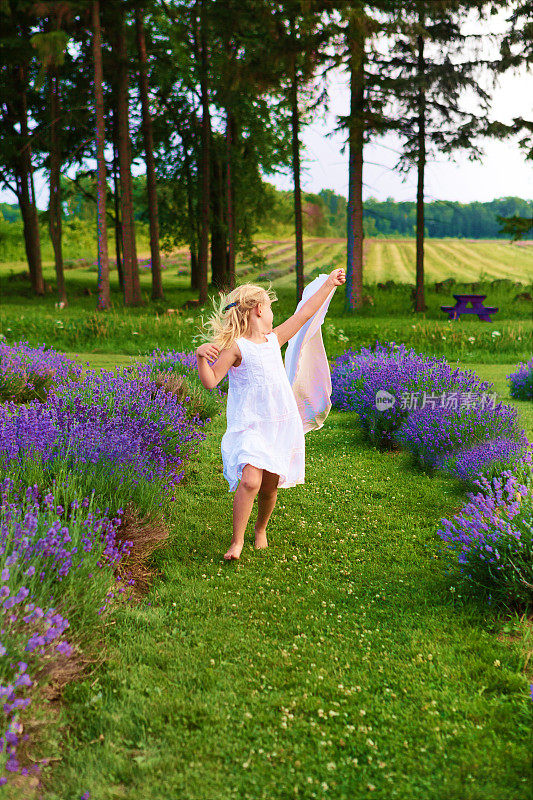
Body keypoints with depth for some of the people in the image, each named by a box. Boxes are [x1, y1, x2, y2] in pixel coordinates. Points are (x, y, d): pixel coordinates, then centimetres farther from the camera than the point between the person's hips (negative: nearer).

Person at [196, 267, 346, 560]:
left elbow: (303, 314, 21)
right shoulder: (235, 346, -8)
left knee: (270, 486, 10)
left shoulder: (273, 339, 12)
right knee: (250, 481, -21)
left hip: (281, 424, 6)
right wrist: (200, 356, -30)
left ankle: (260, 529, 36)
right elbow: (210, 382, -13)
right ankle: (237, 541, -4)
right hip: (249, 426, -6)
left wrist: (329, 283, 26)